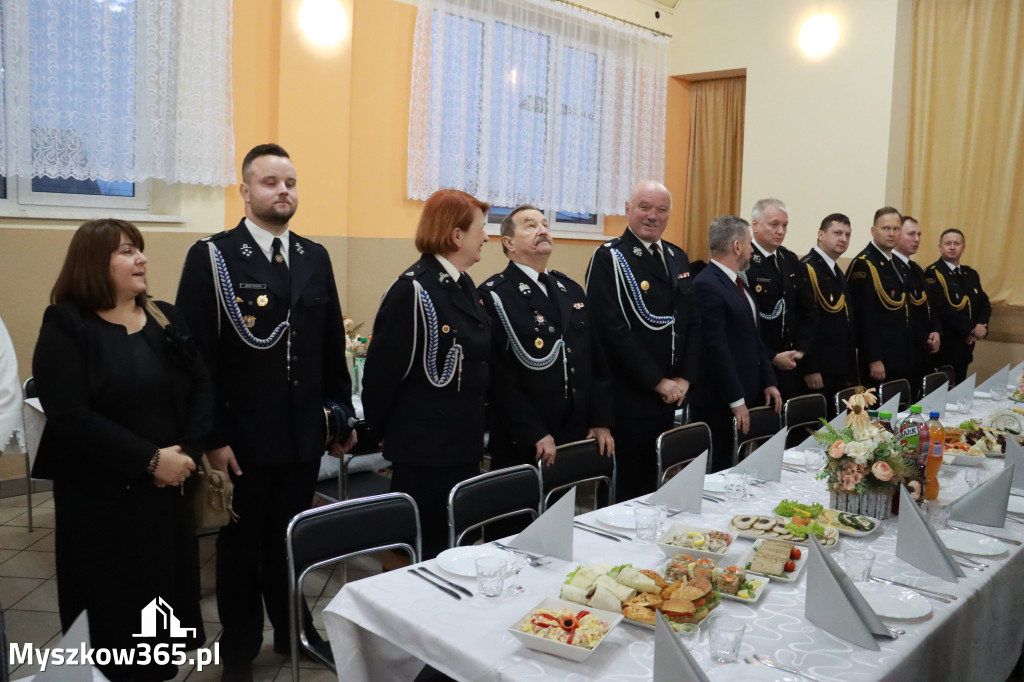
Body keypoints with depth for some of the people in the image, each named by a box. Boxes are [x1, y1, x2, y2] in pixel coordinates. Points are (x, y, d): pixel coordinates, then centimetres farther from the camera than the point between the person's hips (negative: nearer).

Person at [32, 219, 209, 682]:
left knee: (169, 588, 12)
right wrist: (149, 459, -20)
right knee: (114, 602, 7)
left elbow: (201, 389, 4)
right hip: (102, 494, -4)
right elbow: (69, 416, -17)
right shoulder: (66, 327, -7)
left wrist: (187, 451, -12)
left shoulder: (166, 318, 8)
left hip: (171, 485, 5)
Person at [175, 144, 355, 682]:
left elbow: (332, 343, 11)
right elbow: (195, 353, -11)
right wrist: (211, 438, -14)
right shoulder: (211, 256, -8)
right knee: (241, 544, 14)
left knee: (293, 539, 18)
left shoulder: (315, 257, 7)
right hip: (242, 436, -4)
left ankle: (293, 629, 40)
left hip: (304, 434, 4)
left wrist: (342, 414, 9)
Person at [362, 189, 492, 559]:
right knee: (424, 551, 6)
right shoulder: (412, 291, -18)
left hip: (464, 445, 8)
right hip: (424, 451, -8)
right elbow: (382, 371, -14)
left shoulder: (464, 286, 10)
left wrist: (475, 427, 17)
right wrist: (383, 430, -3)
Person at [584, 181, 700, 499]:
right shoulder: (609, 257, -10)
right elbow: (612, 329, -18)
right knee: (627, 487, 2)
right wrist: (658, 382, -15)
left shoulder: (678, 257, 12)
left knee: (658, 486, 14)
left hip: (670, 396, 7)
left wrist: (684, 378, 1)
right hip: (628, 398, -7)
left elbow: (692, 322, 14)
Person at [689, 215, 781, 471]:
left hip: (751, 395, 9)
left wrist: (768, 382, 12)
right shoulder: (707, 285, -17)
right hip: (721, 404, -9)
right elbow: (716, 349, -20)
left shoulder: (737, 282, 13)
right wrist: (736, 402, -18)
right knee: (721, 472, 2)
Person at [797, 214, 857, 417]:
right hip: (818, 370, -9)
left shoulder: (837, 272, 18)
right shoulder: (807, 268, -11)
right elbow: (804, 320, -18)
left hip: (840, 369, 9)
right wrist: (809, 368, -22)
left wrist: (849, 369, 16)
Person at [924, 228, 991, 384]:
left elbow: (984, 304, 14)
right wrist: (973, 328, -14)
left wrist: (981, 328, -6)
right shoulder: (932, 274, -9)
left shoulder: (971, 274, 16)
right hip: (942, 349, -7)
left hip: (965, 346, 7)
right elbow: (942, 309, -19)